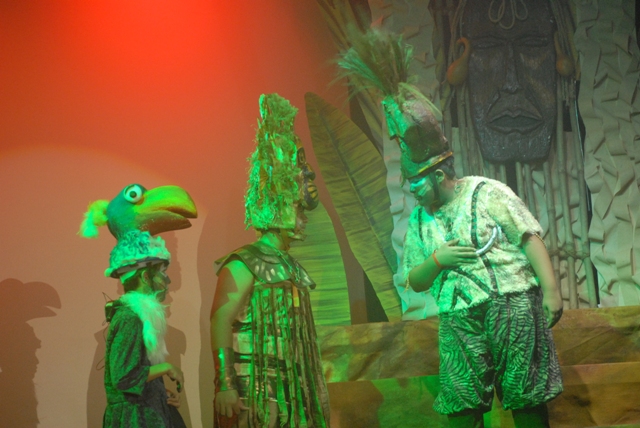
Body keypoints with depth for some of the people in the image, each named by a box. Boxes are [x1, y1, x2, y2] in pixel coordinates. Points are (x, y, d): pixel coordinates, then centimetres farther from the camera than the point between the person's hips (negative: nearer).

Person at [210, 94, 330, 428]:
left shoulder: (290, 267, 18)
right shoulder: (242, 265, -7)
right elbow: (220, 322, -16)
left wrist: (315, 386, 19)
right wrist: (224, 385, -23)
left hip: (294, 393, 8)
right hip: (256, 394, -8)